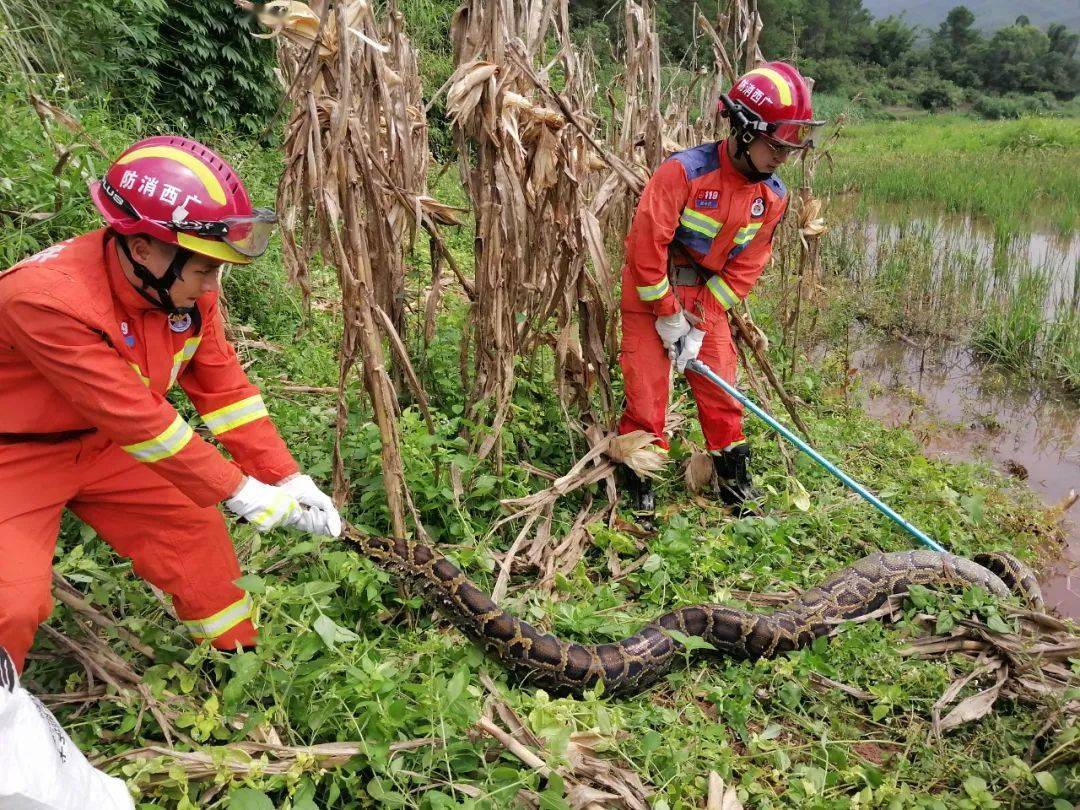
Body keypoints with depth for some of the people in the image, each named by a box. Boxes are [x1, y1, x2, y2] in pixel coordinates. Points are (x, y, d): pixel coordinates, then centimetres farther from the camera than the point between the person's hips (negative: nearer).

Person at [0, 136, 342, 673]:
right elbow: (136, 417, -32)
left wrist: (288, 479, -14)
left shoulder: (186, 284, -14)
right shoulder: (47, 298, -34)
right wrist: (237, 491, -25)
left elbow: (223, 387, -8)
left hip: (104, 447, 6)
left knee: (195, 530, 5)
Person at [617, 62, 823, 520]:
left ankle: (734, 481, 23)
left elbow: (743, 270, -3)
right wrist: (667, 313, -15)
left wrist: (700, 327, -9)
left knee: (721, 390, 7)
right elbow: (646, 242, -23)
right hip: (651, 295, -5)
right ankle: (638, 484, 15)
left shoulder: (773, 197, -5)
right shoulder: (684, 171, -23)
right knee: (647, 390, -3)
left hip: (708, 298, 5)